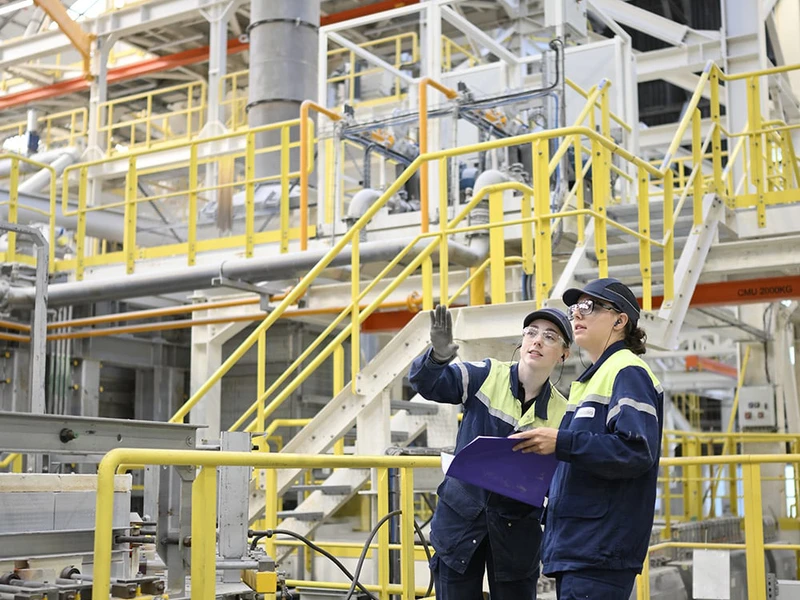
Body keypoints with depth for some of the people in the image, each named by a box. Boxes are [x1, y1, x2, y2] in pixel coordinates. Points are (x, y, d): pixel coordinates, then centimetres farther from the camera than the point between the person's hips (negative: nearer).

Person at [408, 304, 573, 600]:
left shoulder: (562, 413, -3)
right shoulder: (486, 376, -6)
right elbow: (427, 384, -17)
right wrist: (438, 356, -39)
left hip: (517, 531, 1)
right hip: (460, 519, -1)